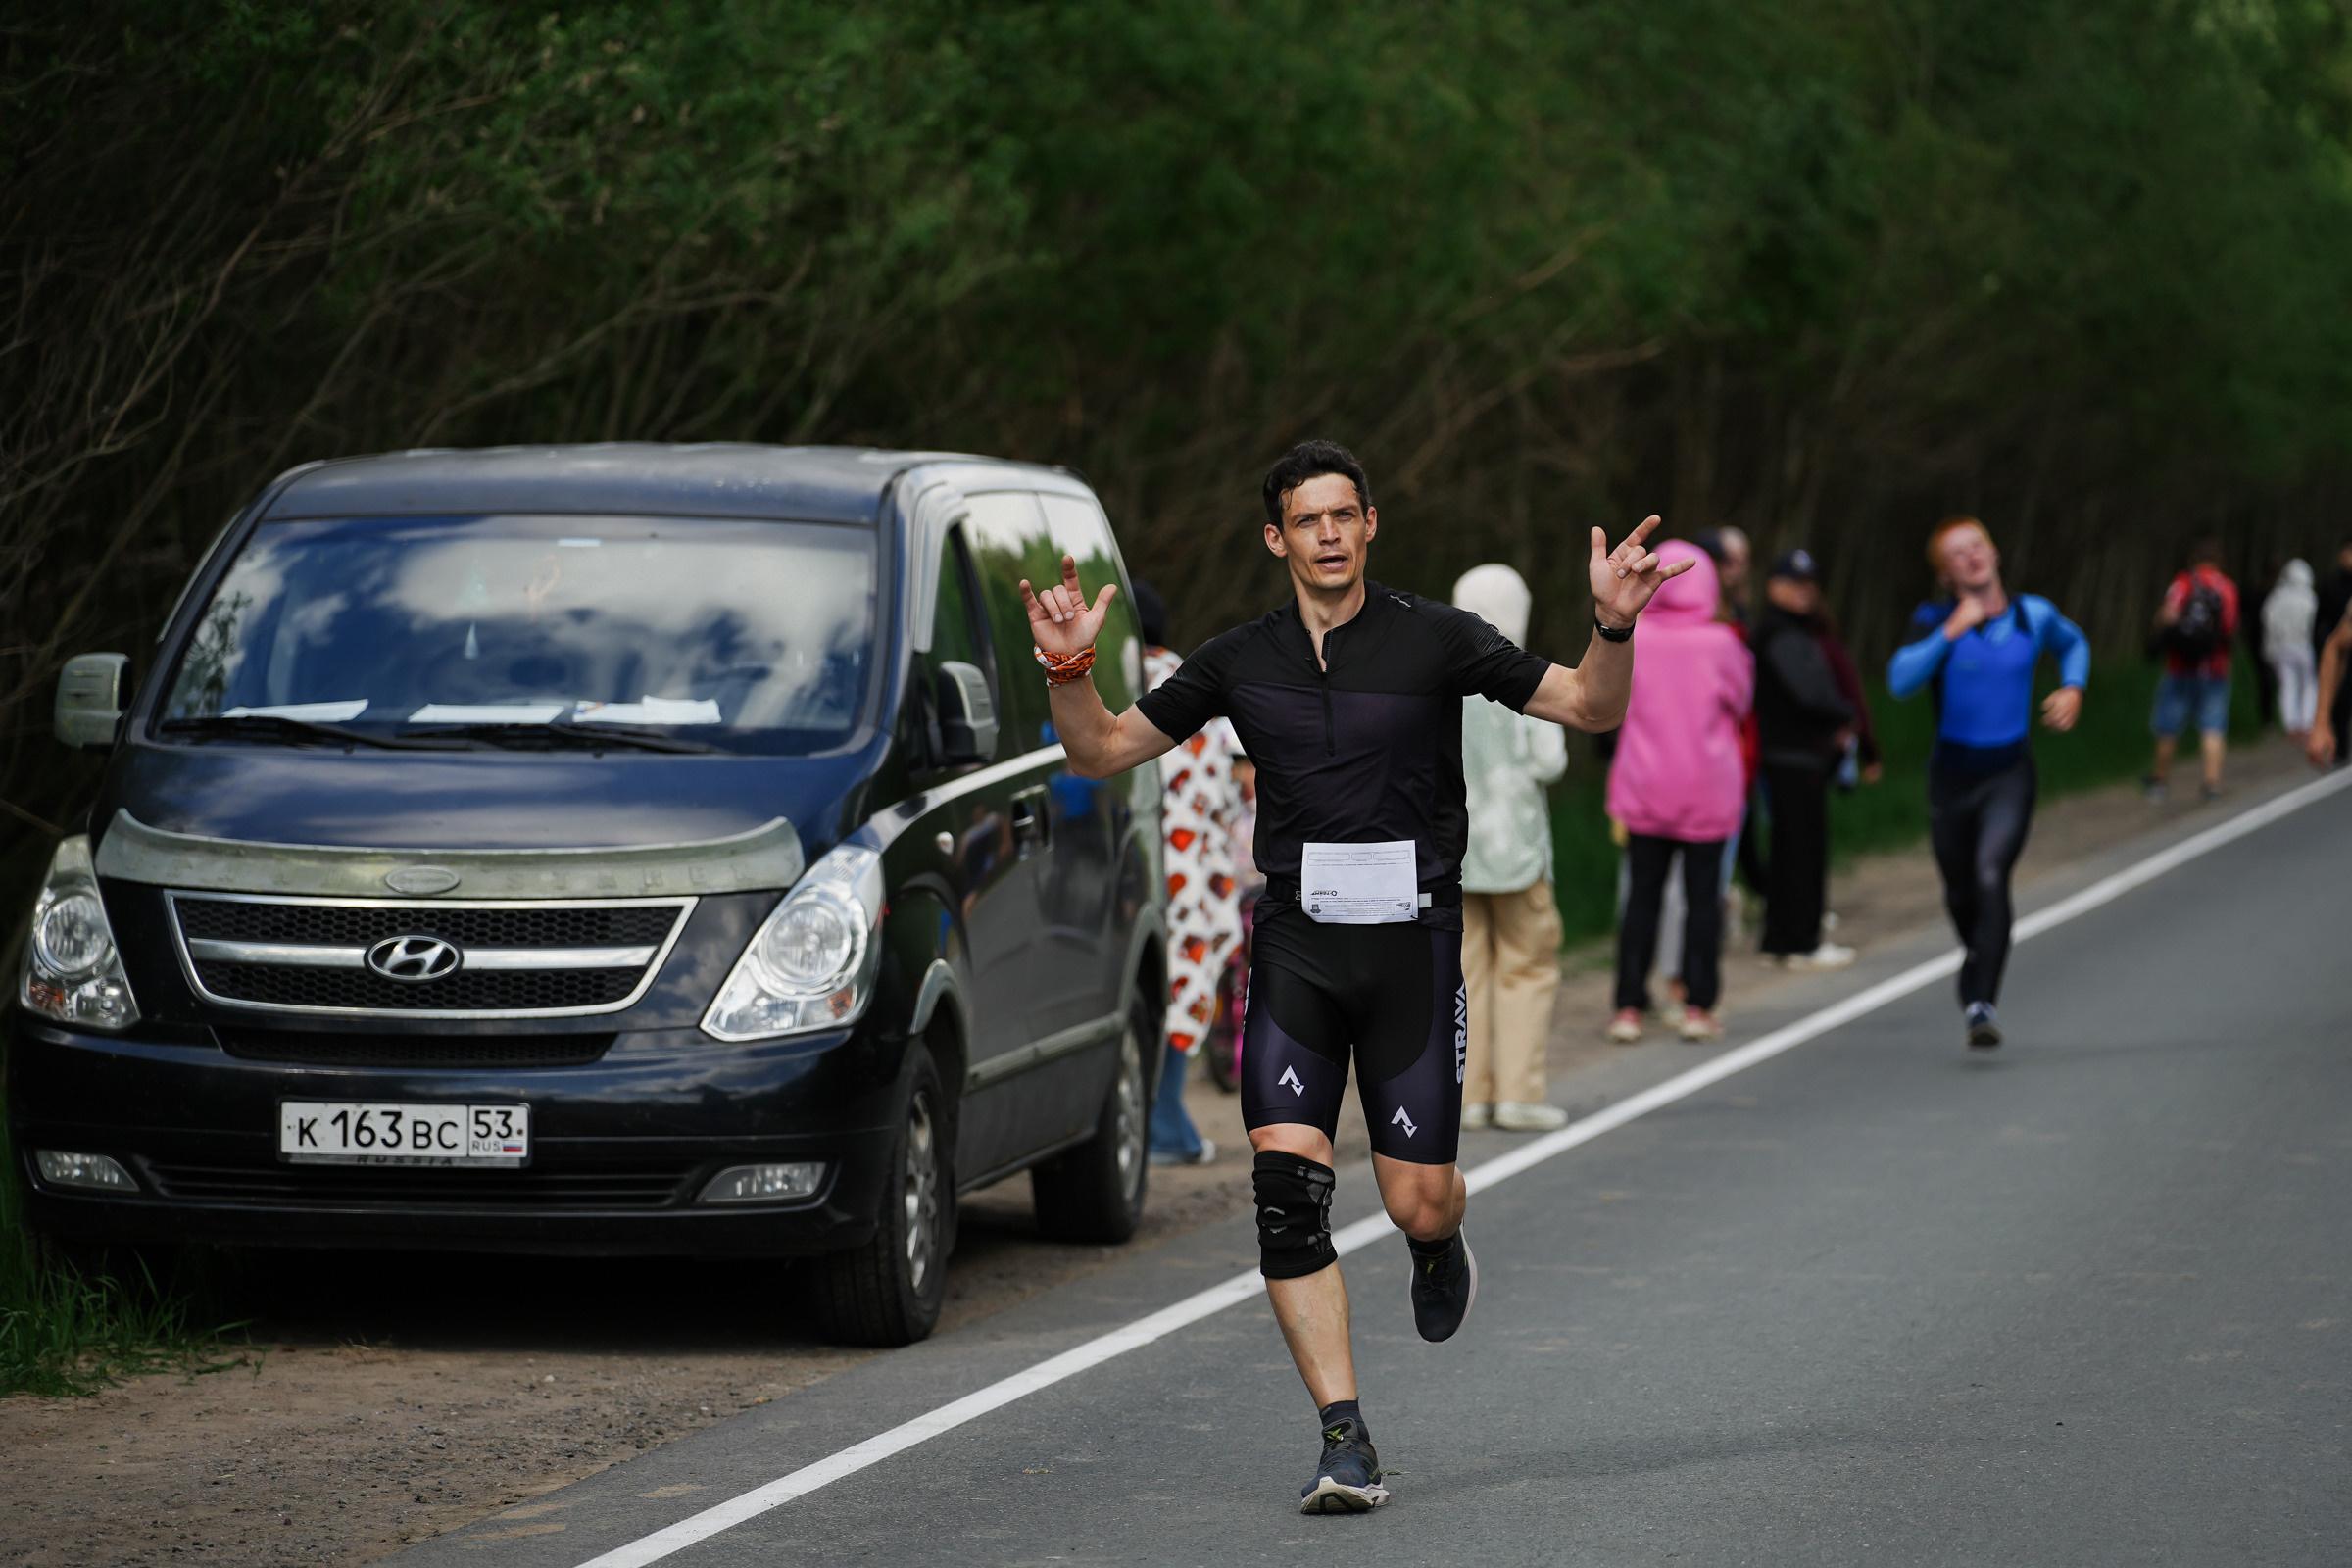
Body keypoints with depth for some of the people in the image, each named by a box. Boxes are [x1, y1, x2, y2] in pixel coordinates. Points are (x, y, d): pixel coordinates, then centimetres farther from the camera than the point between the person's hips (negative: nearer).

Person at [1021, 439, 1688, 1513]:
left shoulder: (1434, 639, -1)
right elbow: (1105, 751, 12)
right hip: (1295, 948, 2)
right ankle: (1346, 1443, -10)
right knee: (1286, 1186, -13)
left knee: (1417, 1204, -2)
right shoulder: (1240, 662, 7)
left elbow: (1590, 708, -1)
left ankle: (1441, 1247, 40)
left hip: (1411, 942, -2)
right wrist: (1068, 669, -6)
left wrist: (1613, 626, -19)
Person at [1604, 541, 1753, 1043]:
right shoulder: (1720, 643, -11)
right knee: (1703, 897, 7)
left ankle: (1629, 1007, 5)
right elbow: (1740, 702, 5)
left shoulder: (1632, 640, -8)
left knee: (1641, 896, 7)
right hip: (1709, 791, -1)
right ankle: (1697, 1005, 5)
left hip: (1644, 792, 1)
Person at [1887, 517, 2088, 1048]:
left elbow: (2073, 644, 24)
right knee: (1961, 893, 14)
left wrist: (2072, 688, 6)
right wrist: (1951, 631, -27)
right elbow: (1900, 680, -24)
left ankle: (1981, 1003, -25)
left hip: (2009, 773, -1)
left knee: (1990, 876, -22)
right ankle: (1978, 961, 48)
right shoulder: (1935, 621, -6)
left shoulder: (2033, 615, 1)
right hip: (1951, 773, 1)